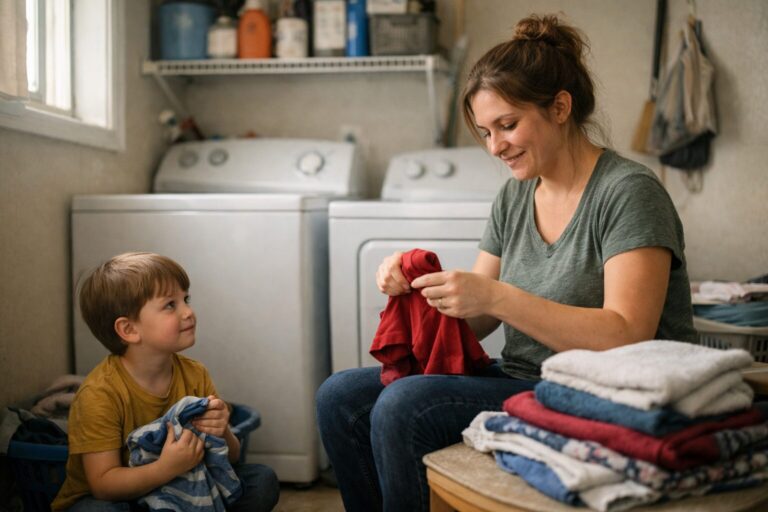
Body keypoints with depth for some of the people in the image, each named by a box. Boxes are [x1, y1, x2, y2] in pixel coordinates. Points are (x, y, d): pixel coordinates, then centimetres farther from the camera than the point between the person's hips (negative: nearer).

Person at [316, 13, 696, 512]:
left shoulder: (629, 191, -12)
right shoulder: (515, 196, 11)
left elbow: (626, 337, -21)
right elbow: (475, 322, 12)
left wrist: (497, 297, -27)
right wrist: (416, 283, -8)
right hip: (519, 380, 8)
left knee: (402, 407, -25)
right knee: (341, 398, -4)